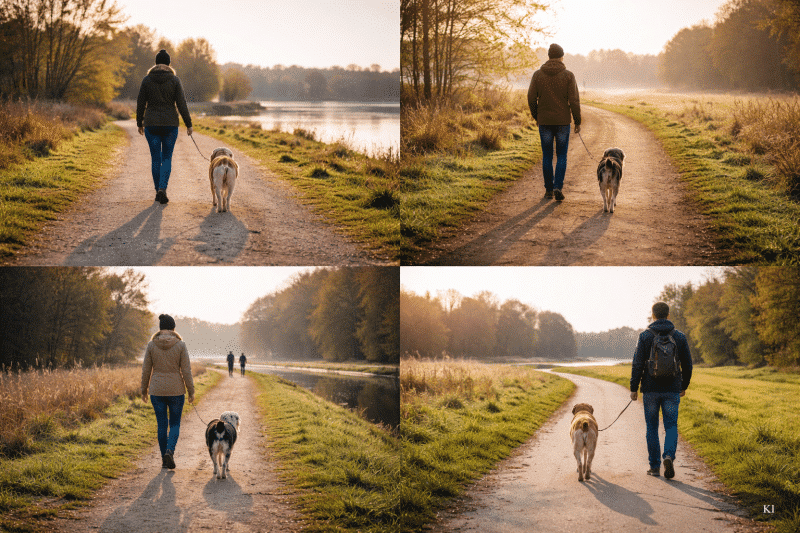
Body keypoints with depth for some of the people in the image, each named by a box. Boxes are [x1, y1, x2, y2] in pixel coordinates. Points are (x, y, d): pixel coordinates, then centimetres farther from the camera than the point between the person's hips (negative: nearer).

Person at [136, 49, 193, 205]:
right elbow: (181, 104, -6)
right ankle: (162, 188, -13)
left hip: (151, 123, 1)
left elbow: (141, 103, 3)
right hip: (170, 123, -1)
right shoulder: (174, 80, -3)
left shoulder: (147, 80, 0)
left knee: (155, 158, 10)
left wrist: (140, 123, 14)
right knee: (167, 157, 7)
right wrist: (188, 124, 0)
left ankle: (158, 191, 13)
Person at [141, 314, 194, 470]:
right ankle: (170, 450, -13)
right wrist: (191, 391, 1)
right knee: (175, 423, 12)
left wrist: (144, 391, 11)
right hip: (176, 391, -1)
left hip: (157, 391, 1)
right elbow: (186, 370, -7)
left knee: (161, 425, 11)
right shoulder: (180, 345, -7)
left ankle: (164, 459, 12)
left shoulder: (151, 345, -4)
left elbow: (146, 370, 0)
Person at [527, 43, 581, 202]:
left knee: (547, 156, 11)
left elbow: (531, 98, 0)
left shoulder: (538, 74, -1)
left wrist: (536, 117, 15)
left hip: (544, 122, 1)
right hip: (562, 122, -1)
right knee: (561, 156, 7)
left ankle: (549, 189, 13)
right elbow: (574, 100, -8)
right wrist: (578, 122, 1)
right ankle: (558, 187, -8)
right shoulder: (568, 76, -5)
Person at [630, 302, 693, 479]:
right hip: (672, 391, 1)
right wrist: (684, 386, 20)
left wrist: (634, 388, -1)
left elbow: (637, 364, -8)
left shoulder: (645, 336, -4)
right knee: (671, 426, 6)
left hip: (651, 389, -1)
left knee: (652, 428, 10)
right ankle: (669, 456, -19)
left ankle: (655, 466, 12)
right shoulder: (679, 337, 3)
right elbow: (687, 364, 8)